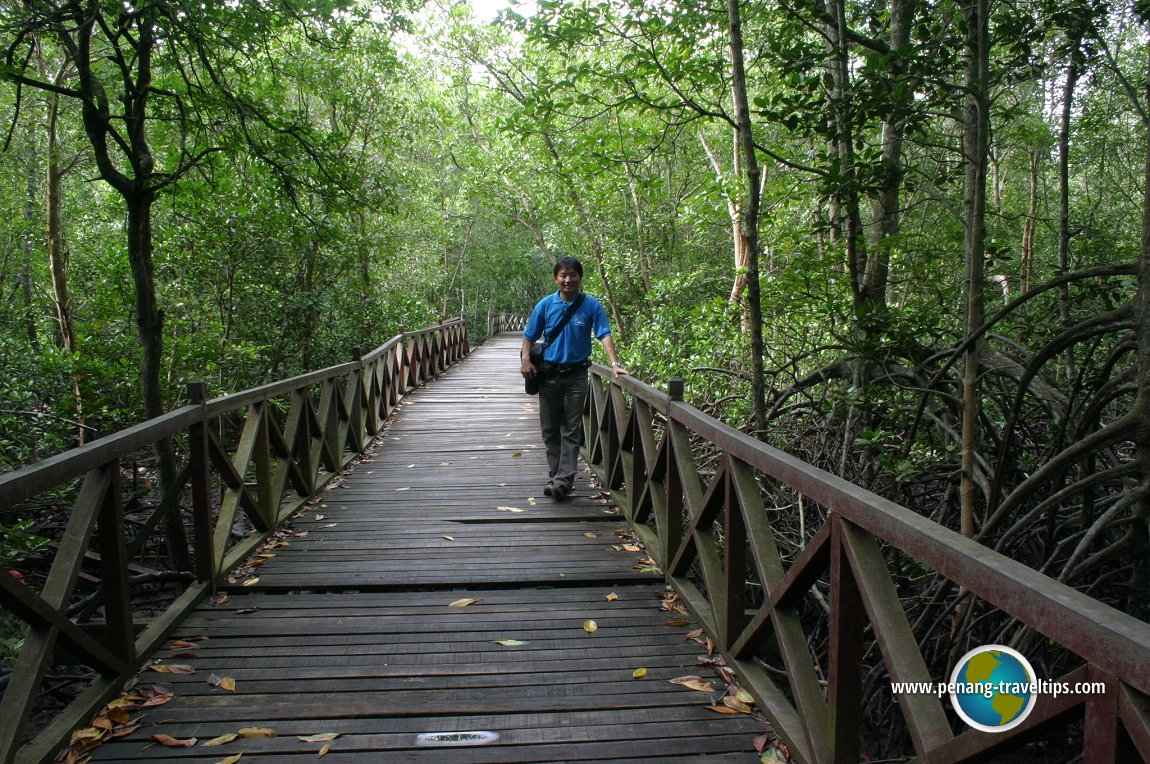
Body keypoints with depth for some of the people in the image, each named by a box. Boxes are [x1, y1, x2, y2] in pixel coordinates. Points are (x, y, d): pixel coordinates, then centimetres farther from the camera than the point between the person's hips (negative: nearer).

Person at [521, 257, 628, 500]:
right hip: (548, 374, 2)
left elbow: (604, 334, -9)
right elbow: (530, 336, 6)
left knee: (571, 429, -2)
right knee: (550, 428, 9)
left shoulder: (591, 305, -4)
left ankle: (563, 479, -2)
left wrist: (614, 364, -21)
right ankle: (554, 474, 20)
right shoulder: (545, 305, 0)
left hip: (576, 374, -2)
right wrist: (525, 360, -8)